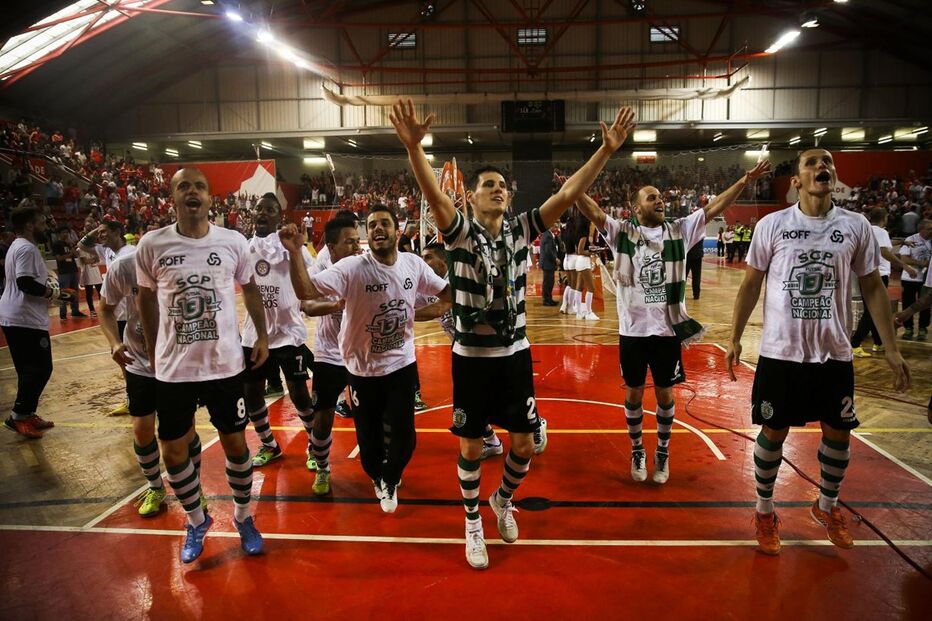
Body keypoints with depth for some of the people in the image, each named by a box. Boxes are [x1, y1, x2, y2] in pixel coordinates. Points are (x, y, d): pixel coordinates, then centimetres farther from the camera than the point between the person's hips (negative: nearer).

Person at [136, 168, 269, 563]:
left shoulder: (234, 242, -6)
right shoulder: (152, 244, -7)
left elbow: (249, 288, 10)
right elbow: (146, 297, 8)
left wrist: (262, 335, 6)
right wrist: (152, 350, 11)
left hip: (225, 364, 0)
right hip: (173, 367, 1)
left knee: (235, 443, 10)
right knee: (173, 452, 9)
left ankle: (243, 516, 32)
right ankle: (196, 522, 33)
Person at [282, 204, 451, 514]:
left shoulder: (414, 264, -7)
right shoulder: (352, 268, -19)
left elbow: (446, 291, 8)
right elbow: (305, 291, -29)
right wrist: (294, 253, -42)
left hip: (402, 364, 2)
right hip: (364, 369, -2)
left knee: (404, 437, 6)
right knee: (369, 437, 14)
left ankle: (390, 480, 40)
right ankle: (378, 478, 48)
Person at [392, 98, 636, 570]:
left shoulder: (521, 230, 0)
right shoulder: (460, 233, -9)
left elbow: (566, 195, -9)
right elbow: (434, 195, -27)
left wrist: (607, 150, -17)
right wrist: (413, 146, -43)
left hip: (515, 354, 3)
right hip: (471, 357, -3)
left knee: (524, 445, 10)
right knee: (471, 446, 9)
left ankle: (503, 500, 41)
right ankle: (473, 526, 30)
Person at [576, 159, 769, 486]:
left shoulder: (679, 230, 3)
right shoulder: (622, 233, -3)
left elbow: (713, 208, -1)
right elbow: (593, 212, -14)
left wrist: (745, 180, -7)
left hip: (668, 328, 1)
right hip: (633, 329, -1)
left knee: (664, 394, 13)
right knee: (633, 393, 12)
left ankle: (662, 452, 31)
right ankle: (637, 451, 31)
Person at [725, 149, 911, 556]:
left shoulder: (856, 226, -1)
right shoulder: (772, 225, -5)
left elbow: (873, 287, 5)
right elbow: (751, 284, 1)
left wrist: (891, 350, 1)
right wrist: (734, 338, -2)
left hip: (834, 353, 2)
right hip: (781, 351, -2)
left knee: (838, 432, 12)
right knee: (773, 431, 6)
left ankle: (827, 507, 37)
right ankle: (764, 511, 25)